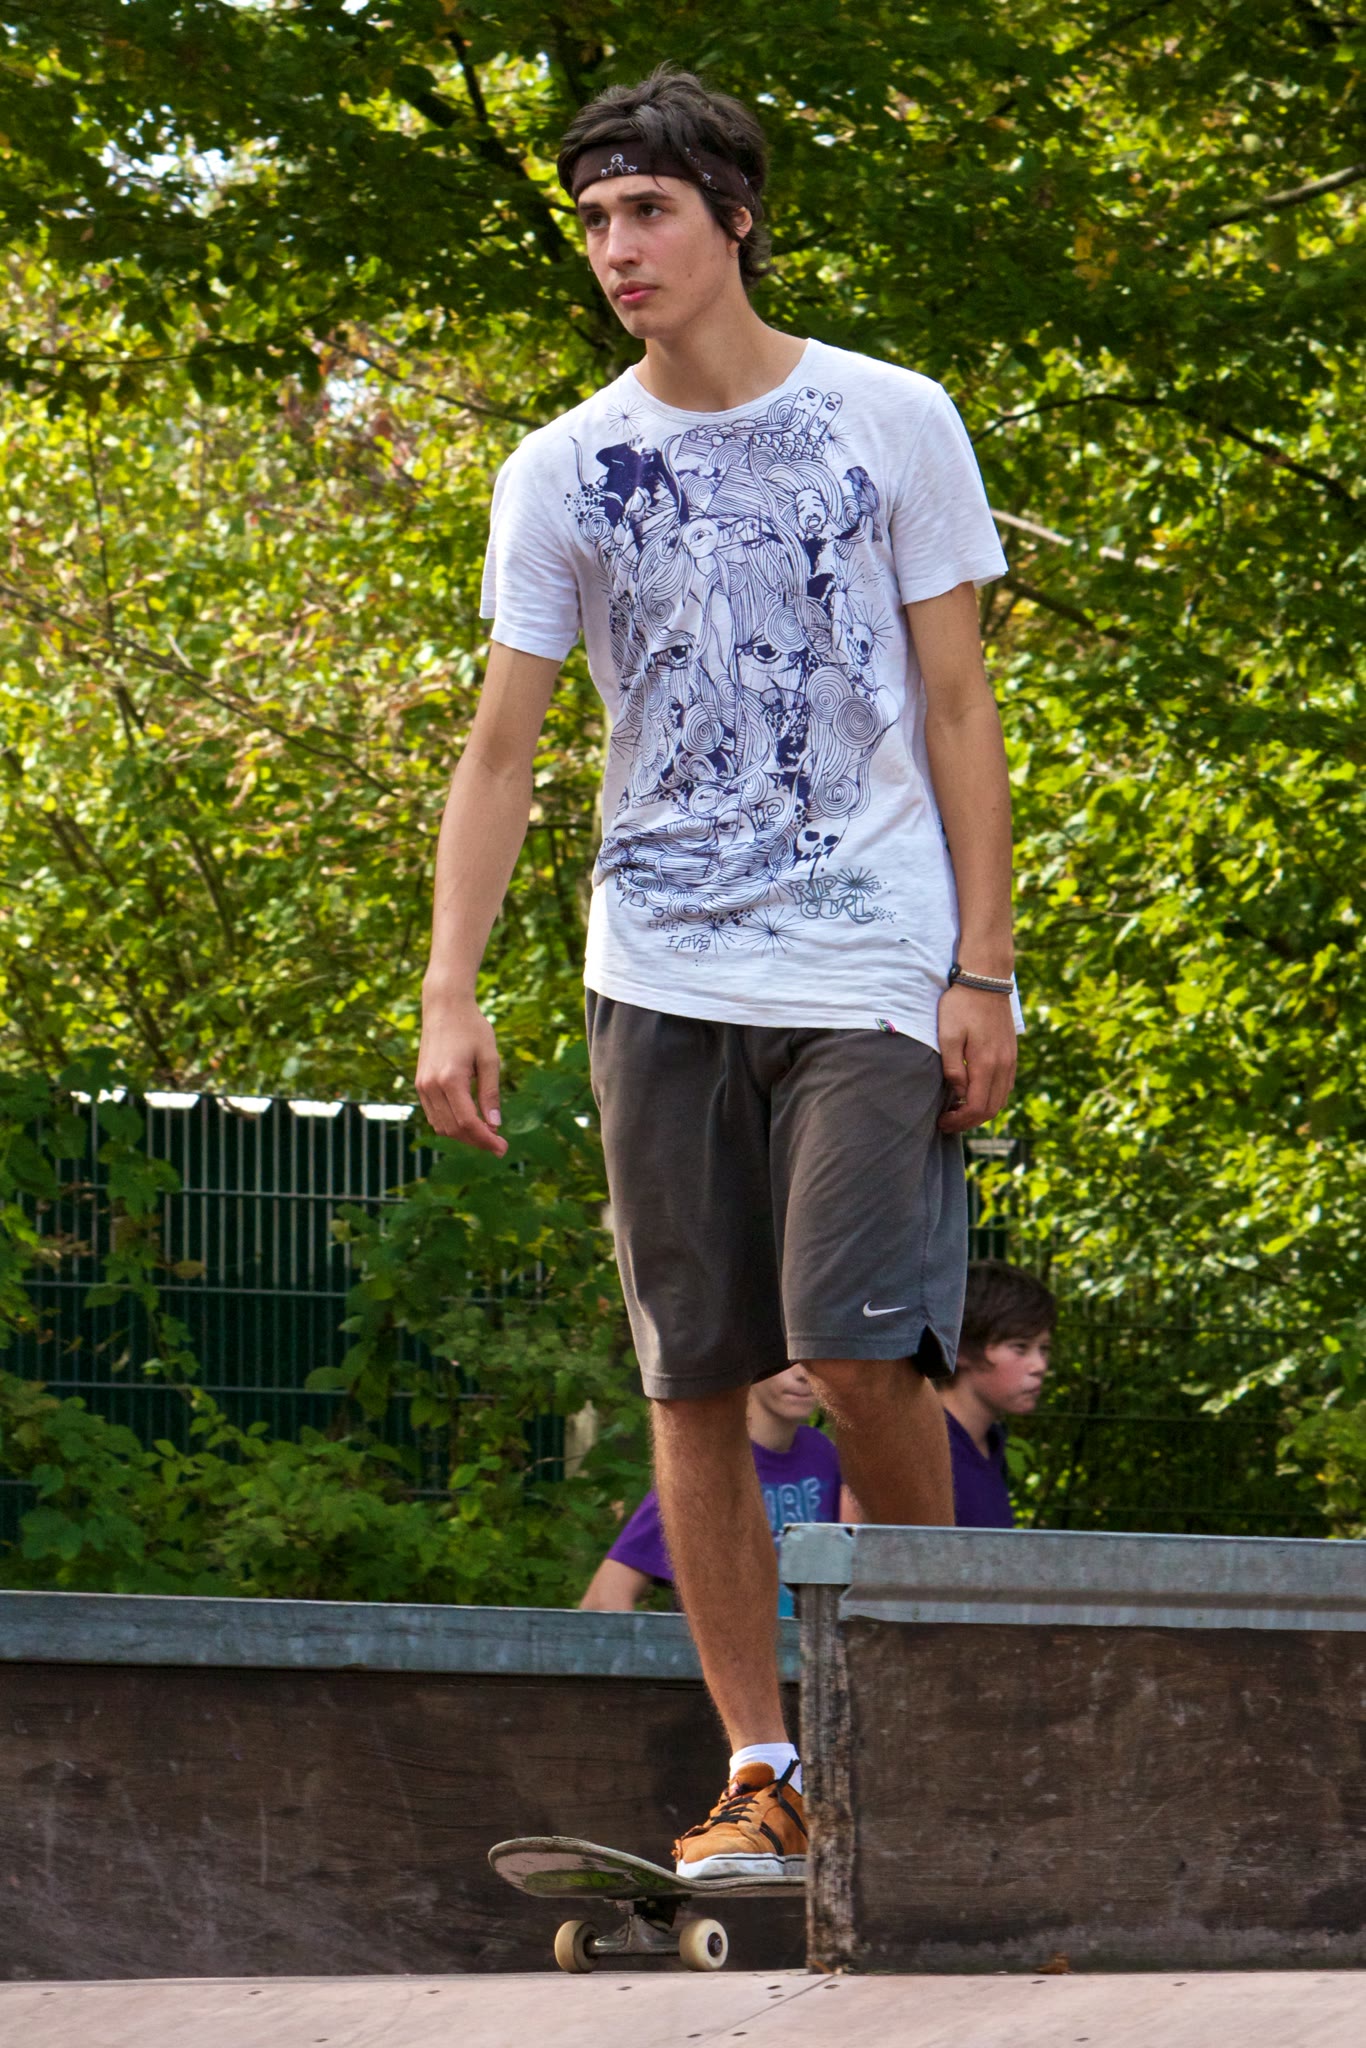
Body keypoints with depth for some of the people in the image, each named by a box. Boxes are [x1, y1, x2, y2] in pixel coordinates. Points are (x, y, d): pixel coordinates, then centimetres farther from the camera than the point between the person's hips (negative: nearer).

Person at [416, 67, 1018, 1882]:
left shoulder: (893, 423, 2)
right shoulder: (564, 473, 7)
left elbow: (958, 710, 3)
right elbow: (501, 748, 7)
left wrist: (982, 970, -3)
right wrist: (450, 998, -2)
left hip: (876, 968, -3)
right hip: (662, 976, 3)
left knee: (863, 1349, -14)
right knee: (695, 1379, 1)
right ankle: (762, 1773, 6)